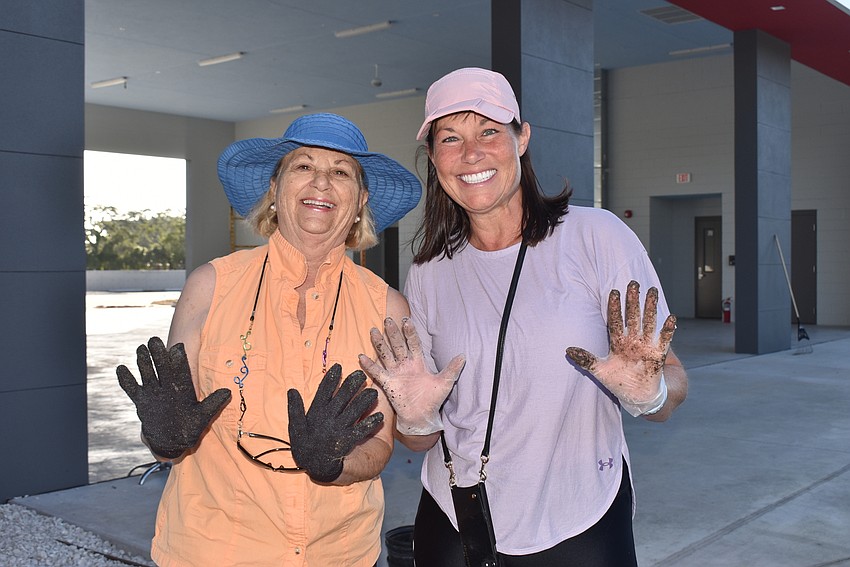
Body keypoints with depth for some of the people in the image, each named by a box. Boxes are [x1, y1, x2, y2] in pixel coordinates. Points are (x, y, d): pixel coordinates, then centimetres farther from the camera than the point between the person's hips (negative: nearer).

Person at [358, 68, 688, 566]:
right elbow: (424, 440, 4)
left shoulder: (597, 236, -10)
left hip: (581, 525, -2)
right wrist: (416, 418, -16)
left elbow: (672, 381, -8)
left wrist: (647, 393, -28)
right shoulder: (429, 273, -1)